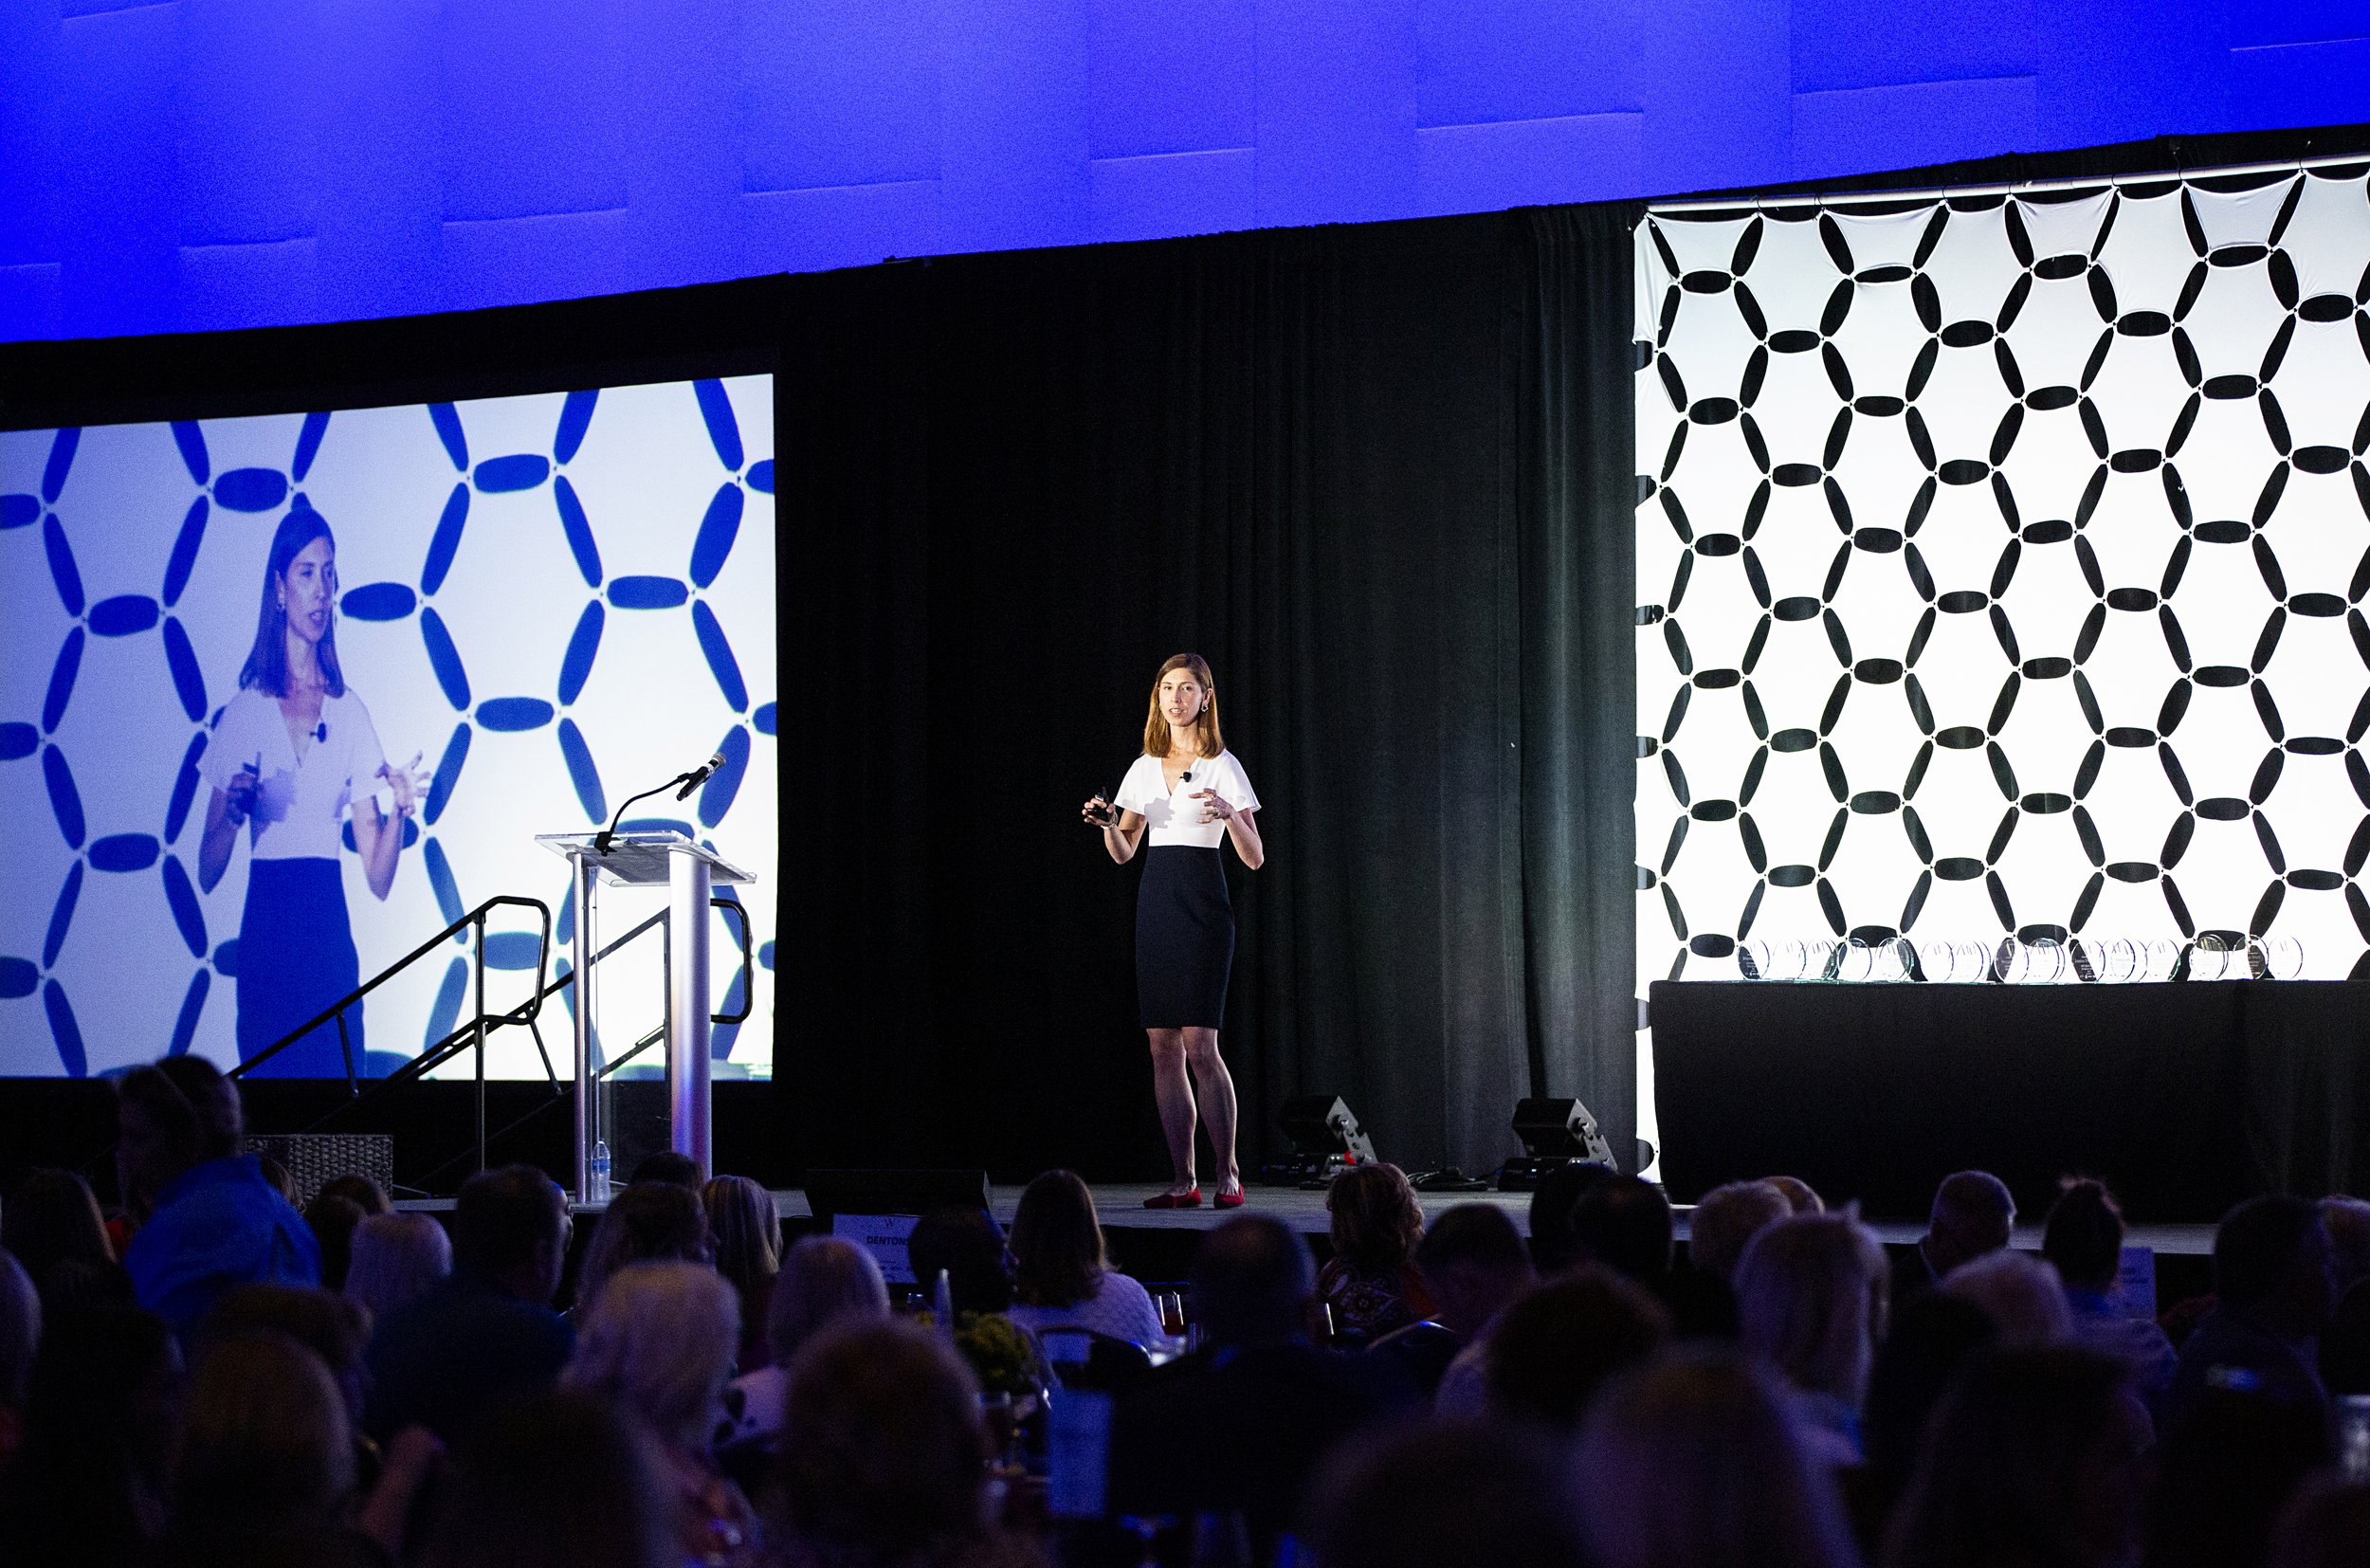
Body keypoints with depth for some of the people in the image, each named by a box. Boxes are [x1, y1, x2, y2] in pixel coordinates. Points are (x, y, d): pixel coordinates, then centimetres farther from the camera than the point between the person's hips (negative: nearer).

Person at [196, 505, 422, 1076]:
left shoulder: (349, 712, 7)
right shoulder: (246, 711, 2)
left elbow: (378, 878, 4)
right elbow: (207, 873, 1)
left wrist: (399, 811, -13)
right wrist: (233, 816, -18)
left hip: (332, 937, 2)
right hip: (265, 935, -2)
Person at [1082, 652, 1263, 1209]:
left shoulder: (1222, 766, -1)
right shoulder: (1145, 769, 14)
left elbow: (1254, 858, -5)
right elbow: (1123, 852, 18)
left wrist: (1228, 813, -24)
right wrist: (1108, 823, -3)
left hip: (1201, 902, -5)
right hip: (1154, 899, 5)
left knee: (1199, 1045, -12)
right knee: (1164, 1049, 2)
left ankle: (1227, 1173, -4)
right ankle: (1184, 1181, 5)